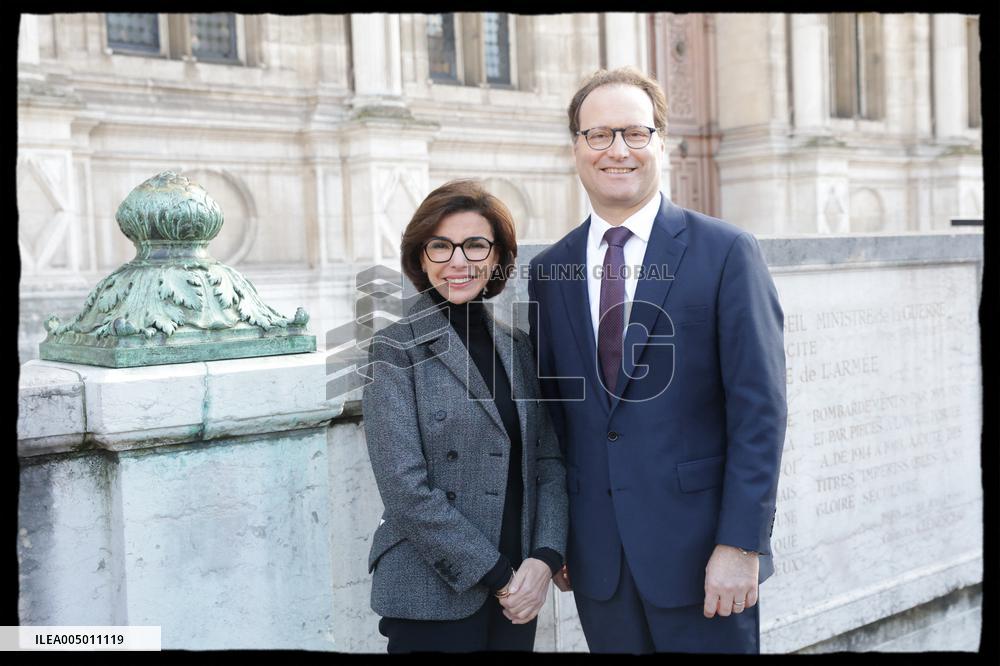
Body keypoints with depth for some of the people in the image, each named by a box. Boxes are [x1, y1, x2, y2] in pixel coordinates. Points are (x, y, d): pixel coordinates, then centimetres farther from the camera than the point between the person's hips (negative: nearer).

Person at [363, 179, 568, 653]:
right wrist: (495, 574, -13)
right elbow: (405, 487, -14)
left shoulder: (517, 347, 7)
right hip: (433, 595, -5)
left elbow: (549, 462, 5)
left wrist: (545, 558, -10)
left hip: (516, 593, 5)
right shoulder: (396, 348, -8)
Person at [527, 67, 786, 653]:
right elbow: (549, 407, 10)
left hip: (699, 551, -3)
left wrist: (741, 543, -13)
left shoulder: (725, 252, -6)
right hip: (597, 558, 4)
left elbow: (760, 407, -9)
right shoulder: (549, 271, 7)